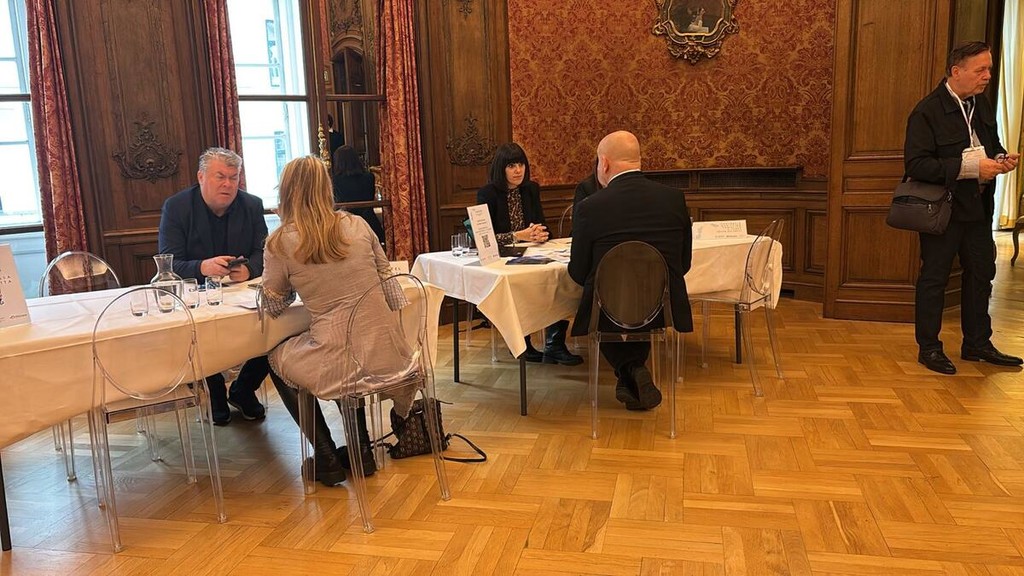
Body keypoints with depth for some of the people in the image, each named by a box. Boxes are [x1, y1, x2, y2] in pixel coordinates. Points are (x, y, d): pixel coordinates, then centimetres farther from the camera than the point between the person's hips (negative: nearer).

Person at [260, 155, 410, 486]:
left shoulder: (279, 244, -4)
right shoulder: (357, 225, 3)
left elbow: (273, 307, 9)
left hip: (340, 360, -4)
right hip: (386, 353, 4)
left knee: (276, 360, 28)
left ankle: (326, 457, 27)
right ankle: (360, 450, 37)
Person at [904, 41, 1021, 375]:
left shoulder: (981, 104, 8)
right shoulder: (927, 112, -17)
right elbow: (916, 165, -24)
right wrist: (971, 167, -26)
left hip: (978, 208, 8)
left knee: (981, 274, 15)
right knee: (934, 279, 3)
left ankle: (977, 344, 29)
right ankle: (929, 348, 15)